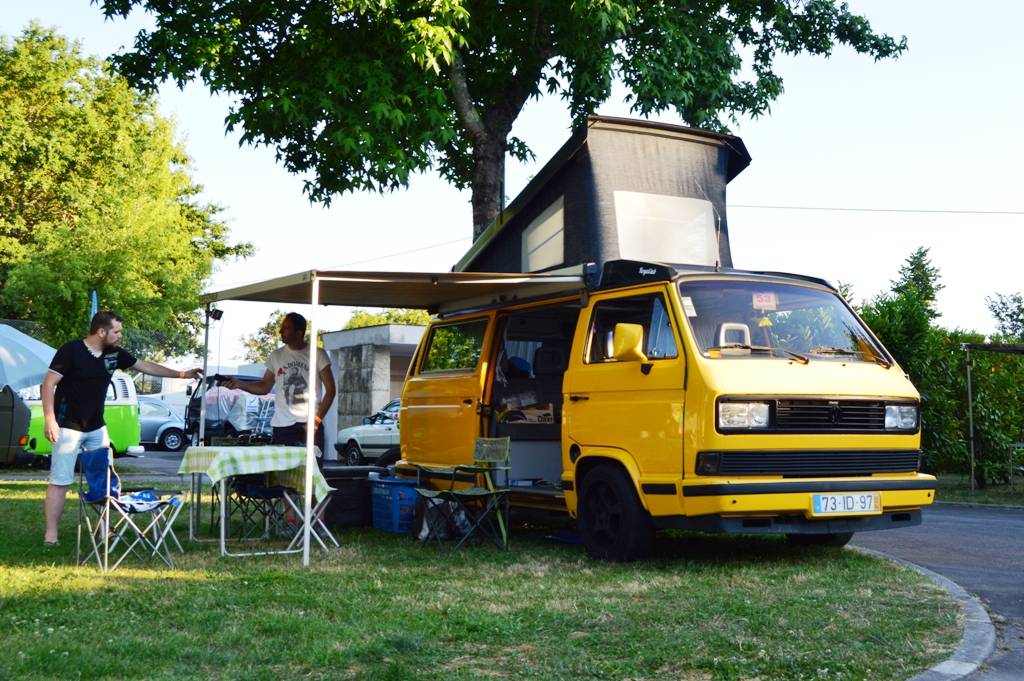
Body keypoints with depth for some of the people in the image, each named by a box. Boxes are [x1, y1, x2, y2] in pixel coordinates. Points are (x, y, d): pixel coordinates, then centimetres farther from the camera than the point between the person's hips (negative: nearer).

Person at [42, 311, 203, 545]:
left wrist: (182, 374, 14)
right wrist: (49, 418, -22)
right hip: (69, 427, -6)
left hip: (96, 427, 7)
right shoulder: (71, 351, -14)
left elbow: (145, 366, 14)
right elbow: (48, 384, -14)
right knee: (60, 481, -5)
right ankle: (51, 533, -1)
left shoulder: (114, 353, 4)